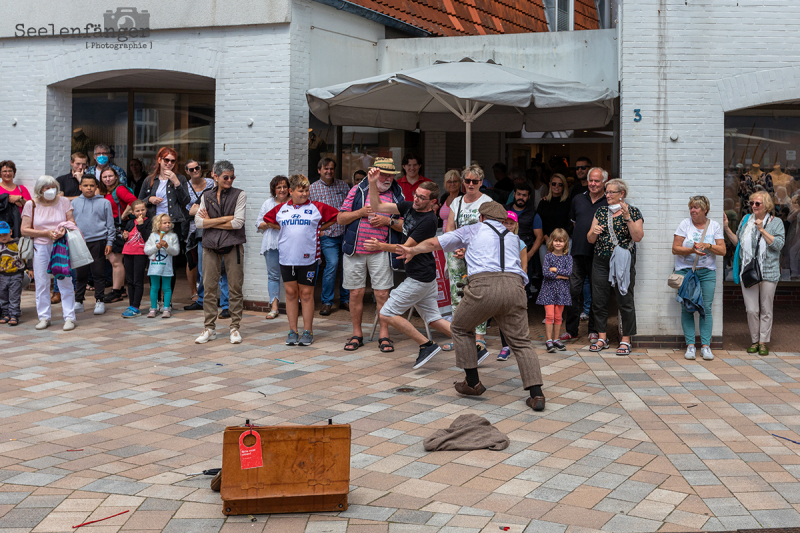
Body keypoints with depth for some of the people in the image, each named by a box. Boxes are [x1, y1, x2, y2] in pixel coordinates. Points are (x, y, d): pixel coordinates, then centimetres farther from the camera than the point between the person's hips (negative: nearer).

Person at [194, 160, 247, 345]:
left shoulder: (239, 195, 1)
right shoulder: (206, 196, 10)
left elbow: (238, 222, -10)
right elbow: (198, 221, -1)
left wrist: (211, 222, -2)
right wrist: (225, 219, -9)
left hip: (233, 246, -2)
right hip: (211, 246, 2)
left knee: (235, 288, 0)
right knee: (209, 288, 3)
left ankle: (235, 327, 9)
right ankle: (210, 328, 12)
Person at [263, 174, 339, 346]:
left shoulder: (316, 208, 0)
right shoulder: (281, 209, 6)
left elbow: (336, 216, 9)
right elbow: (268, 220, 23)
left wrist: (319, 228, 5)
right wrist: (283, 229, 11)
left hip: (308, 259, -2)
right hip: (287, 259, 2)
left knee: (306, 294, 4)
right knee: (291, 293, 7)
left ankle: (307, 332, 10)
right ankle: (293, 331, 14)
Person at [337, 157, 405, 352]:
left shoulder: (397, 195, 7)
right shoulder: (357, 190, 5)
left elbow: (405, 225, 5)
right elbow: (340, 218, 5)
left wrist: (388, 221, -11)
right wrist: (361, 212, -9)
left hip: (381, 252, 0)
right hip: (355, 250, 1)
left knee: (382, 294, -3)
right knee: (356, 293, 5)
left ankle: (384, 335, 8)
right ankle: (356, 334, 16)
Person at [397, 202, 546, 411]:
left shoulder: (473, 230, 24)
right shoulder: (513, 238, 32)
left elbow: (435, 243, 29)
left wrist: (412, 250, 49)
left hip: (483, 285, -3)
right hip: (514, 286, 3)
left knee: (461, 329, 21)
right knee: (521, 342, 7)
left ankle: (473, 382, 21)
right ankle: (536, 394, -5)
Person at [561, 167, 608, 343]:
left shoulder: (610, 202, 0)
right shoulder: (578, 199, 13)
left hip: (598, 254, -3)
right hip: (578, 251, 3)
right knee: (574, 290, 2)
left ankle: (594, 330, 14)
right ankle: (571, 330, 11)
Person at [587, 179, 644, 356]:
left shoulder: (633, 212, 1)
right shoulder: (601, 212, 12)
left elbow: (638, 237, -11)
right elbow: (590, 239, 12)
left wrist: (627, 217, -19)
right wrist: (594, 232, -11)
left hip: (623, 262, -4)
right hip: (600, 262, 4)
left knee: (625, 301, -2)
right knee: (598, 300, 4)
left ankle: (625, 340, 7)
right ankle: (602, 338, 16)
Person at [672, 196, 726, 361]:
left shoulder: (715, 226, 6)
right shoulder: (685, 224, 1)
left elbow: (722, 250, 2)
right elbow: (675, 249, -3)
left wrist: (708, 246, -14)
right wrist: (691, 250, -19)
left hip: (707, 272, 1)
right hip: (685, 271, -1)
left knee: (706, 308, -4)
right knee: (687, 308, -4)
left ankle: (706, 346, 1)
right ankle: (690, 345, 0)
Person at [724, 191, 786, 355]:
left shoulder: (776, 222, 0)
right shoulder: (746, 220, 10)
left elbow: (779, 244, -10)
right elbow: (738, 242, 15)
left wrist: (762, 229, -14)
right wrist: (726, 228, 5)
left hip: (768, 273, -2)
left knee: (766, 310, 5)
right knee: (751, 310, 2)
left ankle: (764, 342, 14)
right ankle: (754, 341, 14)